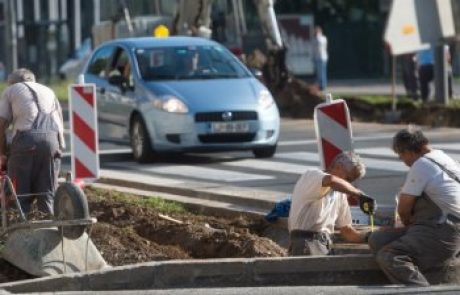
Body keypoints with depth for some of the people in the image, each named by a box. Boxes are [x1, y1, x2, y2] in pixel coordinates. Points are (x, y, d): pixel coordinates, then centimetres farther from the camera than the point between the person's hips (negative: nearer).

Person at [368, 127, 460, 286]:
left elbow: (403, 209, -5)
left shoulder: (421, 165, -12)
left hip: (442, 236, -11)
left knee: (388, 257, -28)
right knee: (377, 239, 6)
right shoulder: (442, 157, 18)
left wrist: (409, 225, 14)